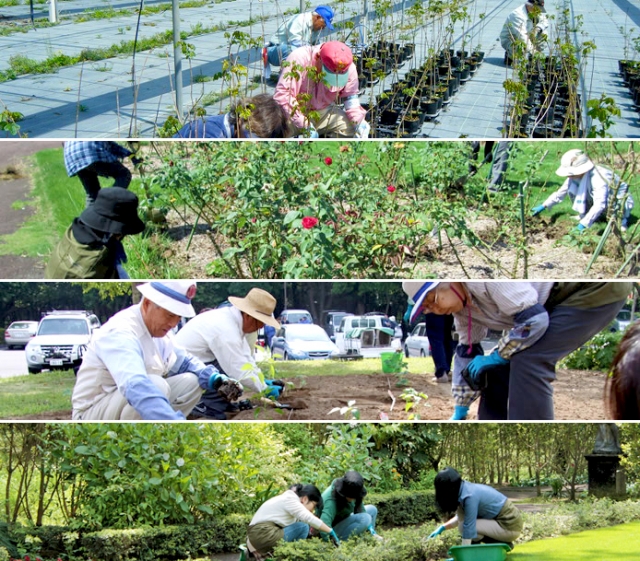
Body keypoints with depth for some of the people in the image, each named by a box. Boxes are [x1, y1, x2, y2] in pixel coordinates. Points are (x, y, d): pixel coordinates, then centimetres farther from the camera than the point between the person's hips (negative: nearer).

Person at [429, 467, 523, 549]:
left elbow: (469, 528, -22)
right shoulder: (465, 488, 5)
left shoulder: (469, 497, -22)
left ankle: (502, 544, -5)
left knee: (463, 526, -17)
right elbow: (459, 518, 22)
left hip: (510, 527, -9)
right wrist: (443, 528, 13)